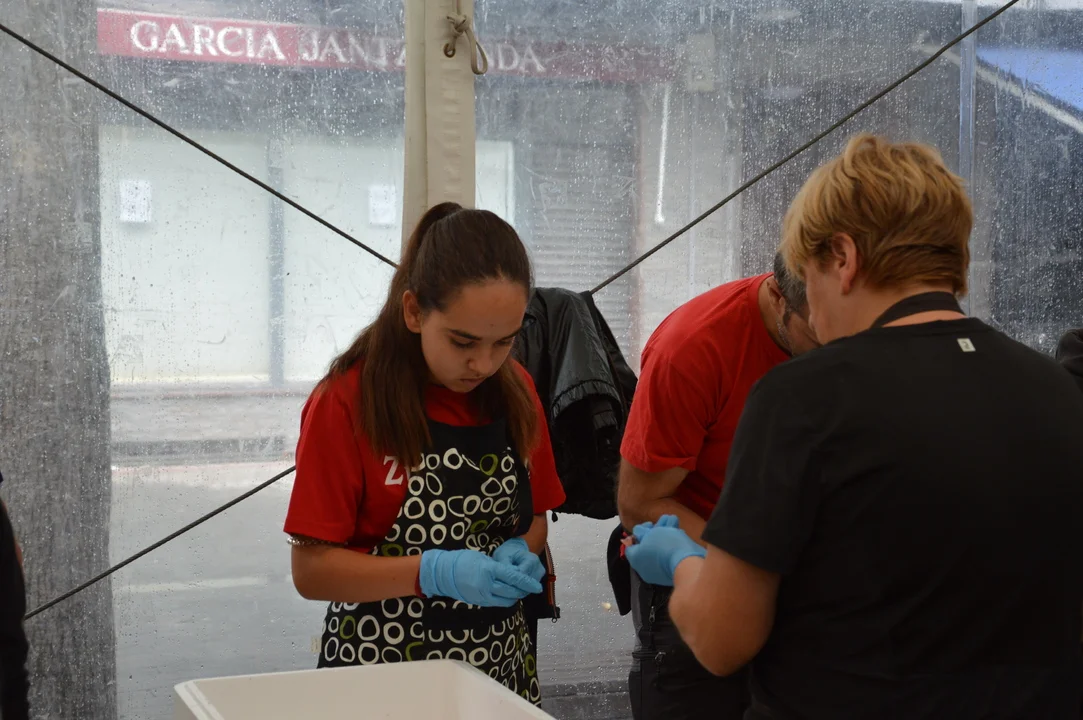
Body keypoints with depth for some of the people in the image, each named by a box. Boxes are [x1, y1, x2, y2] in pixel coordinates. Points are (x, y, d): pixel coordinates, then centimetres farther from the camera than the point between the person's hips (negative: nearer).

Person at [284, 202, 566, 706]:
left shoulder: (515, 391, 0)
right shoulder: (346, 403, -15)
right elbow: (311, 570, -16)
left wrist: (518, 553, -12)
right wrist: (435, 572, -28)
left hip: (499, 662, 5)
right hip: (380, 665, -4)